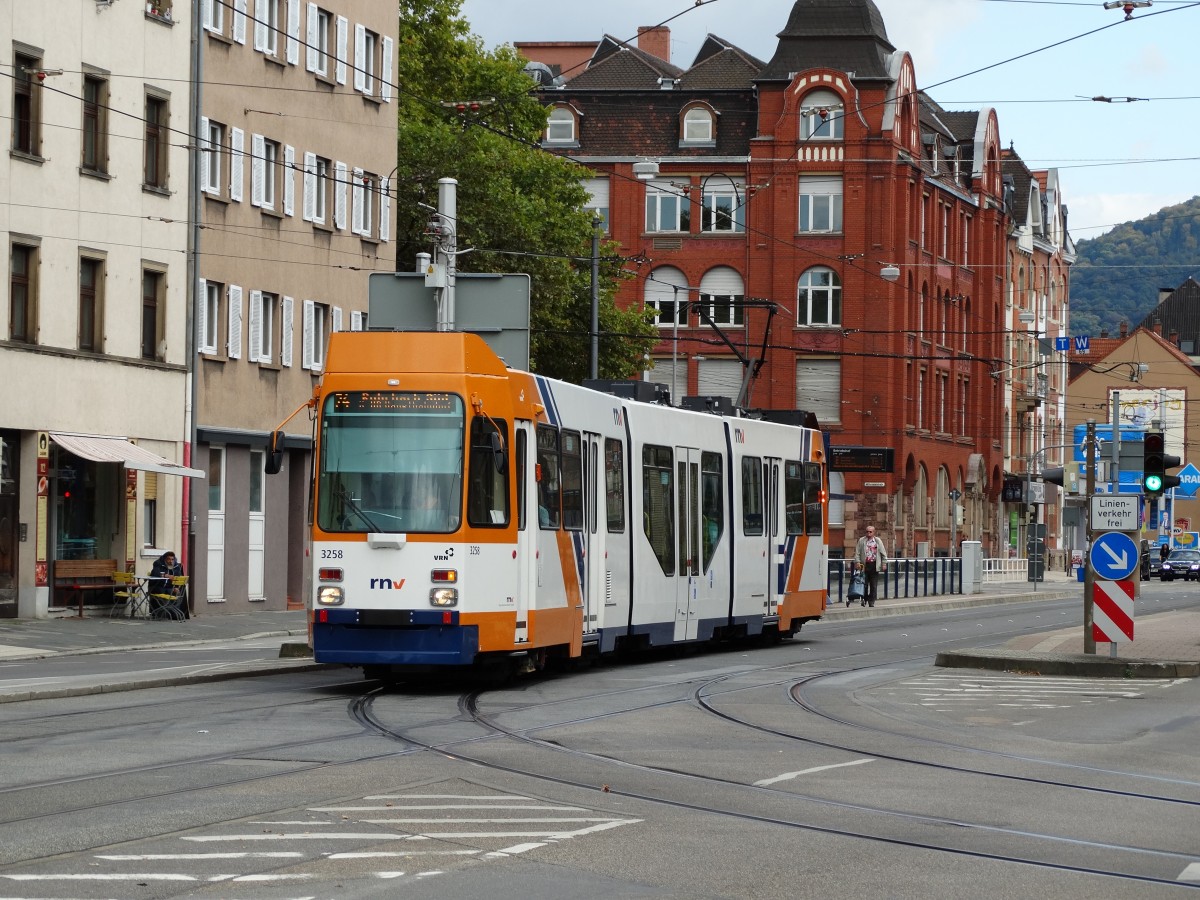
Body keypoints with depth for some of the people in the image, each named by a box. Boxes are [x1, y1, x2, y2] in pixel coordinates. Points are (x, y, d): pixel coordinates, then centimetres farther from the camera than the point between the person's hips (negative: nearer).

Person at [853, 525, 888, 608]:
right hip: (865, 565, 0)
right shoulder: (861, 540, 7)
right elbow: (857, 552, 4)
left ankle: (871, 601, 7)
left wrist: (884, 563, 3)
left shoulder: (878, 541, 8)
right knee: (865, 584, 1)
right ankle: (864, 600, 16)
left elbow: (883, 553, 10)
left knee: (873, 585, 0)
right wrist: (857, 562, -8)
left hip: (874, 565, 0)